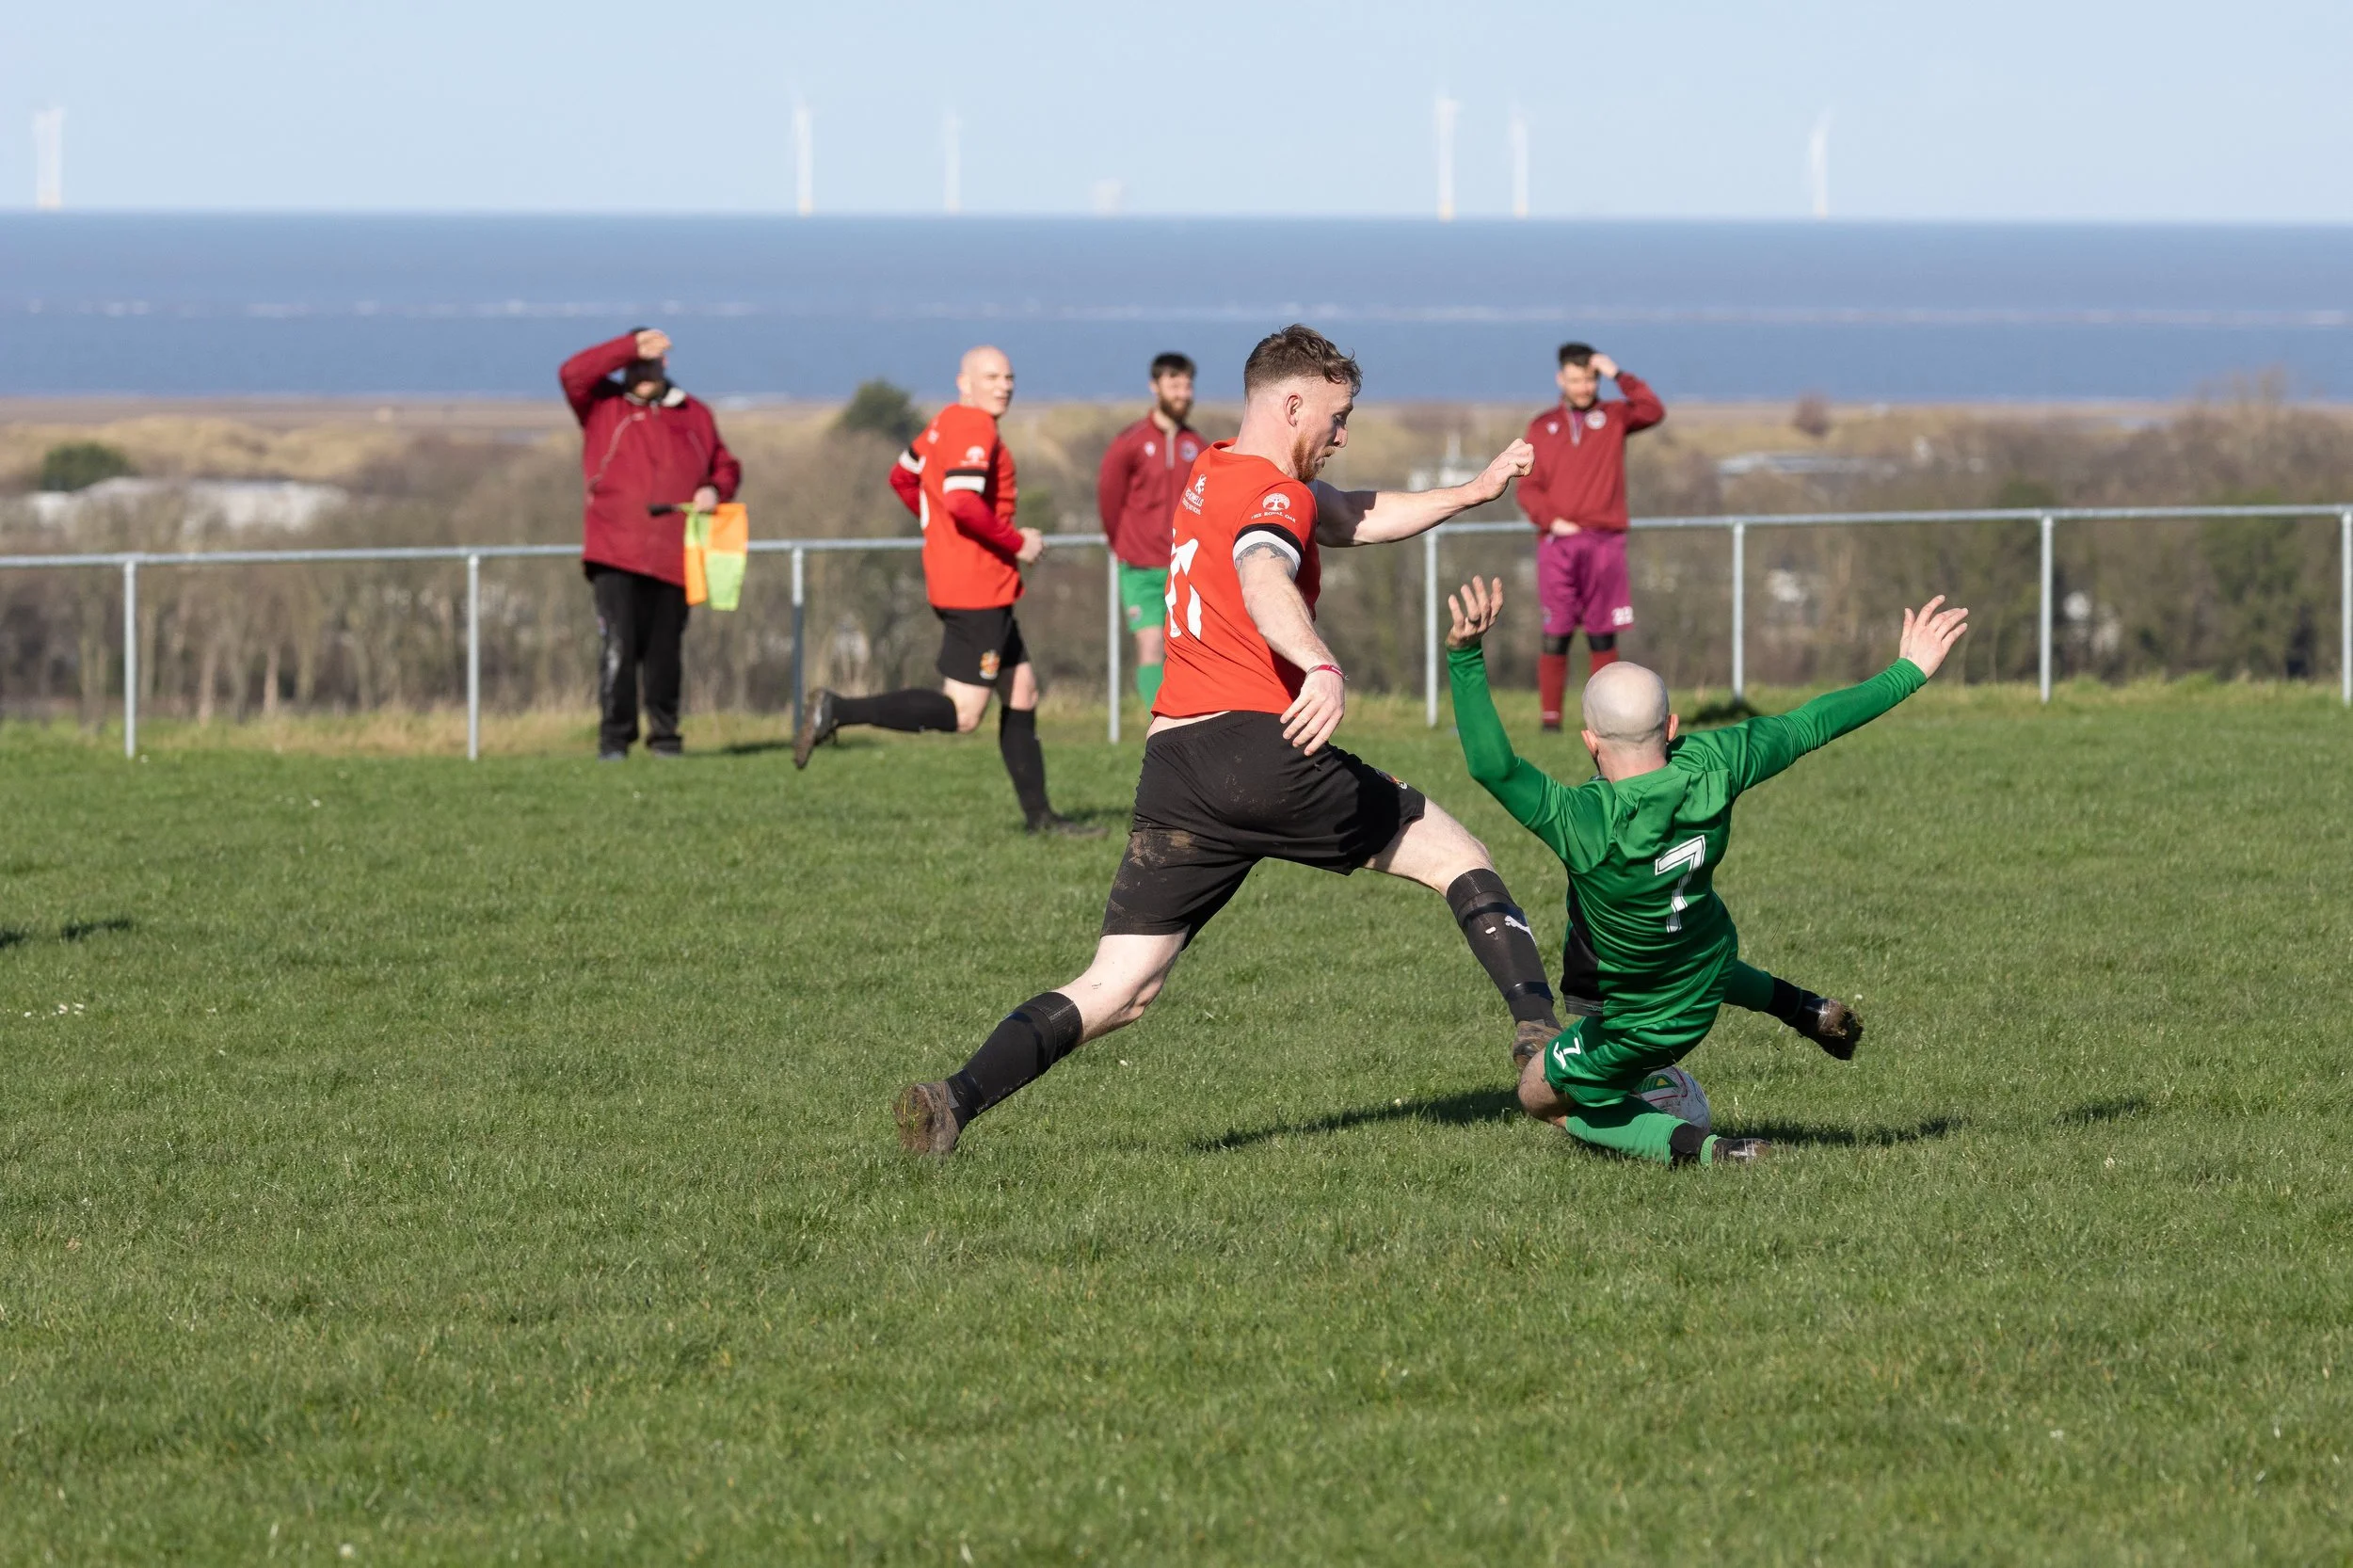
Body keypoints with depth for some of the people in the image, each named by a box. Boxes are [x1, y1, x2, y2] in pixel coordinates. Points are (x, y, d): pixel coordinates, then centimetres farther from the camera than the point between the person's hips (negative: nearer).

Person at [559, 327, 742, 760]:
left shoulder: (694, 415, 18)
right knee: (619, 647, -11)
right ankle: (614, 736, -6)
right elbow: (573, 374, -7)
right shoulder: (603, 404, 10)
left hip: (673, 557, 3)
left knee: (664, 650, 7)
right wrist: (632, 348, -11)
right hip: (615, 557, -3)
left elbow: (726, 465, 23)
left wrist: (715, 489, 0)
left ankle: (664, 734, 16)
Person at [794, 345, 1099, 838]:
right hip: (976, 589, -11)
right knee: (962, 714, -10)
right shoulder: (975, 429, -16)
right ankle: (838, 711, -12)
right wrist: (1017, 543, -15)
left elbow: (903, 478, 26)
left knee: (1022, 692, 14)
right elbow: (963, 502, -28)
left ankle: (1039, 814, 17)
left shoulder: (945, 423, 14)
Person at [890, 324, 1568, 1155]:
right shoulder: (1277, 495, -5)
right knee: (1458, 856, 11)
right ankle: (1543, 1039, 1)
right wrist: (1322, 667, -47)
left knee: (1117, 989, 1)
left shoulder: (1211, 474, 22)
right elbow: (1264, 582, -29)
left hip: (1173, 766, 7)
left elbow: (1356, 519, 36)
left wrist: (1473, 491, 41)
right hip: (1261, 748, -7)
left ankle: (955, 1099, -17)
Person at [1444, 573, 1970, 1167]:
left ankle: (1698, 1148, 1)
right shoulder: (1708, 768, -26)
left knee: (1541, 1097, 19)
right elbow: (1809, 726, -13)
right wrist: (1907, 672, 1)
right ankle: (1803, 1009, 37)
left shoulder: (1587, 824, -43)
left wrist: (1464, 656, -58)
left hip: (1642, 1024, -6)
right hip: (1710, 968, 6)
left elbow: (1492, 765, -54)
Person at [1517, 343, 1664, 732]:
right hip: (1557, 542, 0)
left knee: (1603, 637, 1)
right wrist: (1552, 520, -10)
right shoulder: (1542, 427, 12)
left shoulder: (1613, 416, 12)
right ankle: (1549, 718, -4)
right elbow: (1528, 487, 7)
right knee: (1556, 635, -5)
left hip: (1604, 541, 0)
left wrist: (1619, 375, -9)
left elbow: (1653, 412, -7)